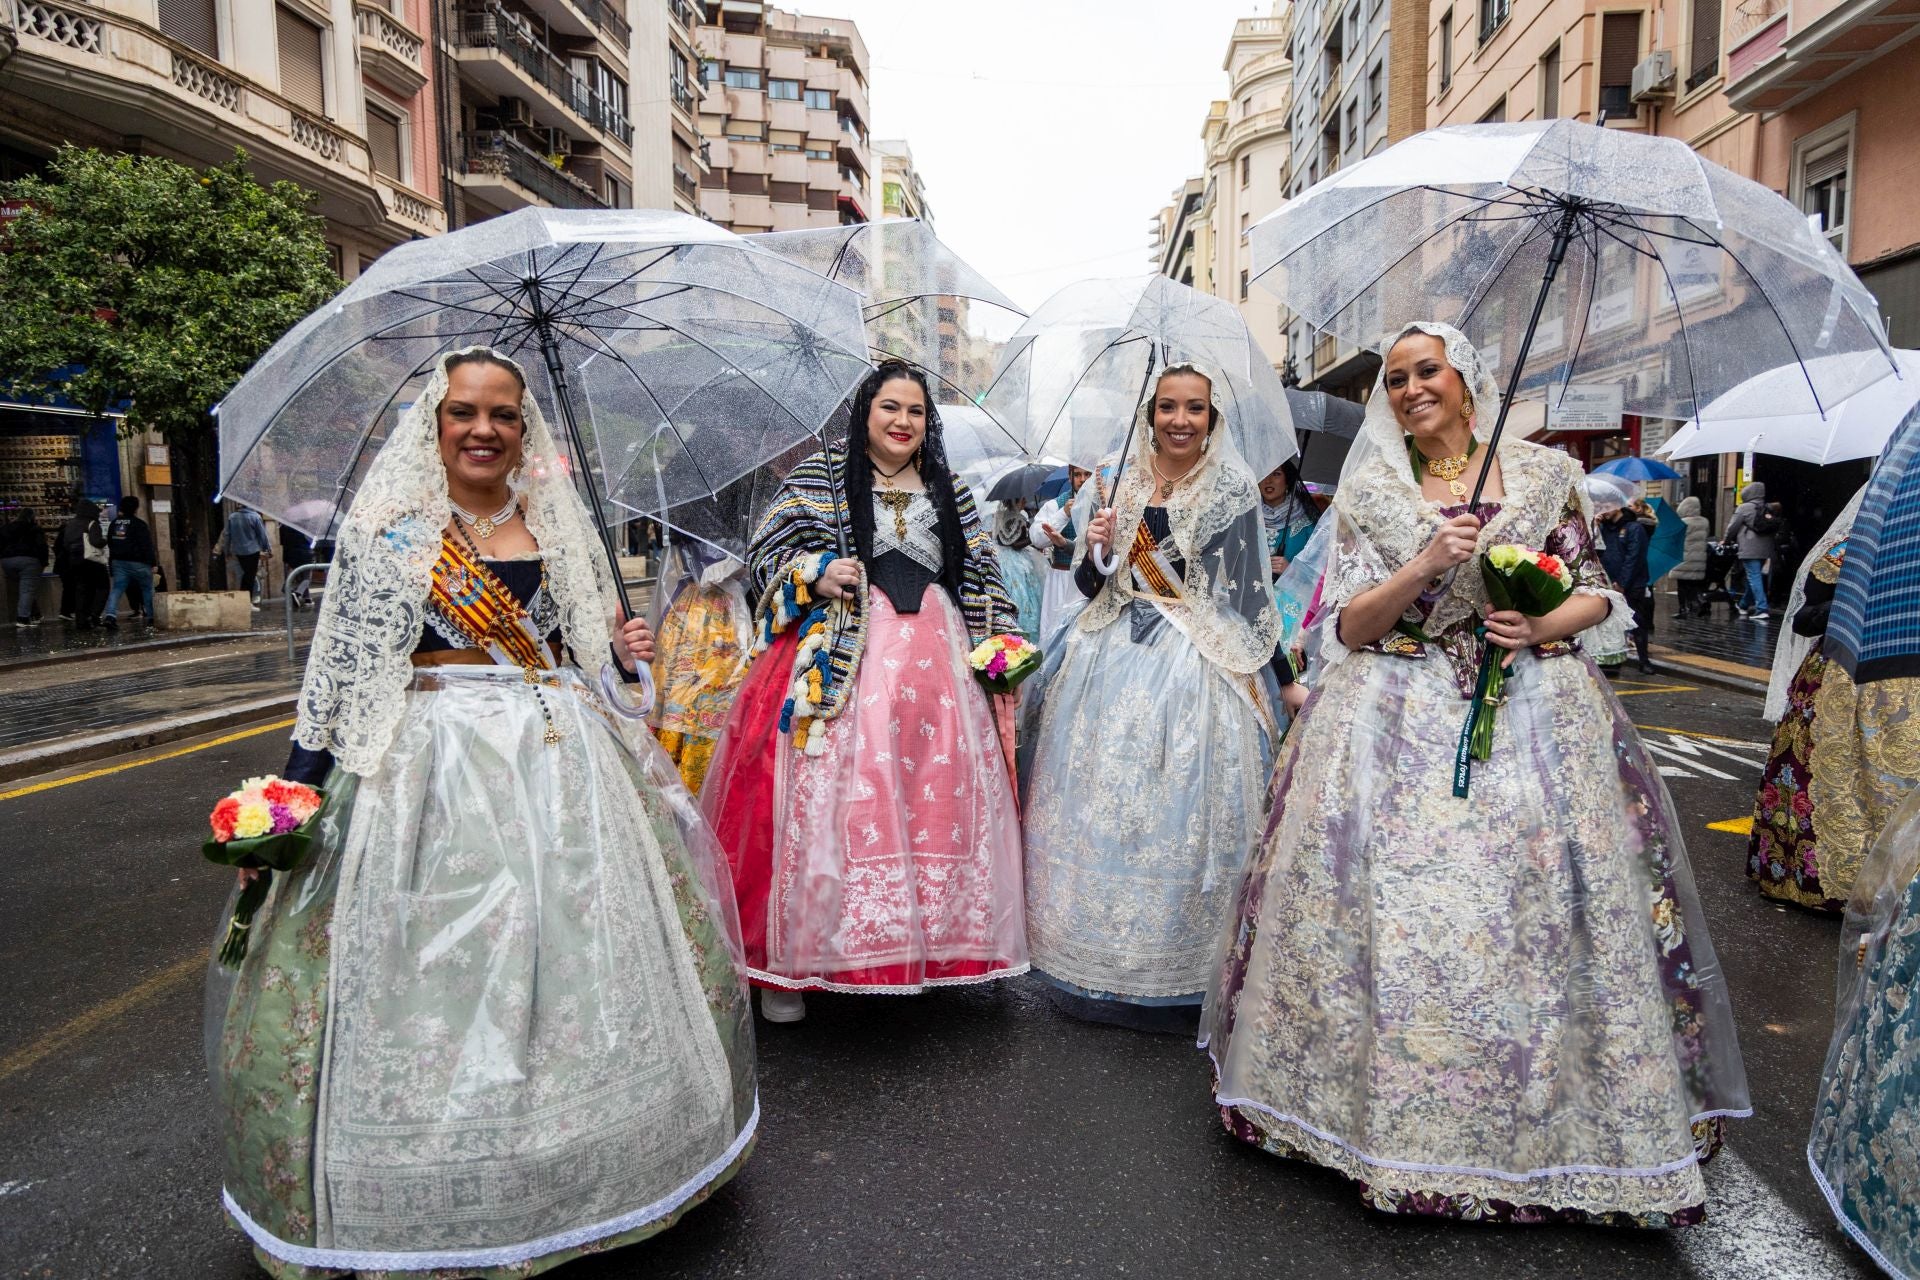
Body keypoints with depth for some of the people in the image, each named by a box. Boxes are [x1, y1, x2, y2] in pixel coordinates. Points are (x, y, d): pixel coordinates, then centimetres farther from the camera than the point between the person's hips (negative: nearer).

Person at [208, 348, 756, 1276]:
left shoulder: (560, 528, 10)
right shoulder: (389, 528, -1)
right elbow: (343, 663, -2)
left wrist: (621, 651, -1)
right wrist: (301, 781, -6)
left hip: (561, 766, 4)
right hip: (433, 771, -3)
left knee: (575, 953, 8)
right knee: (438, 968, -1)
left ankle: (579, 1157, 27)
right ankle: (436, 1201, 17)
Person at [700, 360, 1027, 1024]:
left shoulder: (950, 490, 18)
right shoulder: (819, 474, 7)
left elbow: (982, 577, 17)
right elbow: (765, 552, 5)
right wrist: (814, 575, -13)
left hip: (935, 666, 4)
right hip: (838, 660, -4)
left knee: (935, 800, 4)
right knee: (830, 802, -8)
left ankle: (923, 945, 19)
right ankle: (790, 965, 3)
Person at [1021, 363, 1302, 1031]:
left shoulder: (1234, 490, -1)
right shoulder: (1117, 483, 8)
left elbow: (1251, 593, -1)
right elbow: (1089, 585, 11)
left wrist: (1285, 678, -4)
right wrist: (1095, 549, -10)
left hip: (1201, 668, -3)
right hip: (1114, 661, 4)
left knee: (1185, 810, -3)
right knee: (1101, 805, 6)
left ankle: (1177, 967, 14)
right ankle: (1097, 953, 23)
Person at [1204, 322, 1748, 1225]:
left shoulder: (1545, 474, 8)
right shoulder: (1372, 495, 7)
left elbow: (1597, 592, 10)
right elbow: (1348, 628, 1)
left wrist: (1540, 627, -9)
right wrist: (1425, 565, -13)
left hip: (1531, 705, 1)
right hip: (1401, 718, 0)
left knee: (1540, 905, -4)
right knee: (1393, 903, -6)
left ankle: (1550, 1117, 14)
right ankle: (1392, 1110, 10)